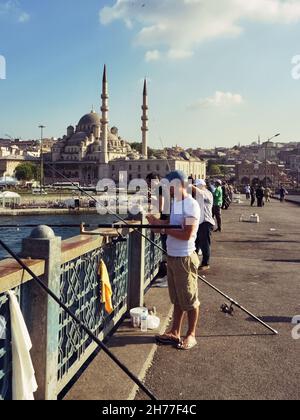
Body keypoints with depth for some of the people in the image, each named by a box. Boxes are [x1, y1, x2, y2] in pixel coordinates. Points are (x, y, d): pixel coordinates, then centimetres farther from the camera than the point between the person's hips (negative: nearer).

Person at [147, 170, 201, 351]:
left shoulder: (191, 205, -16)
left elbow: (187, 234, -23)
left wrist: (163, 227, -19)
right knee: (177, 299, 17)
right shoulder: (176, 203, 11)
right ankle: (175, 333, 27)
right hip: (172, 257, 9)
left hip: (185, 258, -9)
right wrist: (159, 223, -4)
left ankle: (191, 335, 20)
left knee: (190, 299, 6)